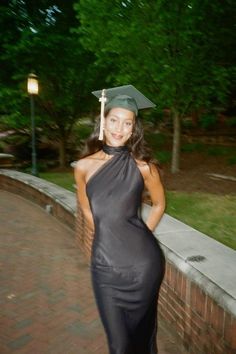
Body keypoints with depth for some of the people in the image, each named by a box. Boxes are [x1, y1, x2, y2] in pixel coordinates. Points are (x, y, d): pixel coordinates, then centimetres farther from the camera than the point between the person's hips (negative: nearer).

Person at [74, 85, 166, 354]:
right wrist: (107, 236, 10)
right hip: (104, 265, 1)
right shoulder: (84, 166, -3)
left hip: (143, 262, -1)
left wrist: (139, 237, 5)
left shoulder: (143, 166, -8)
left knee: (141, 331, 19)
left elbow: (159, 204, 8)